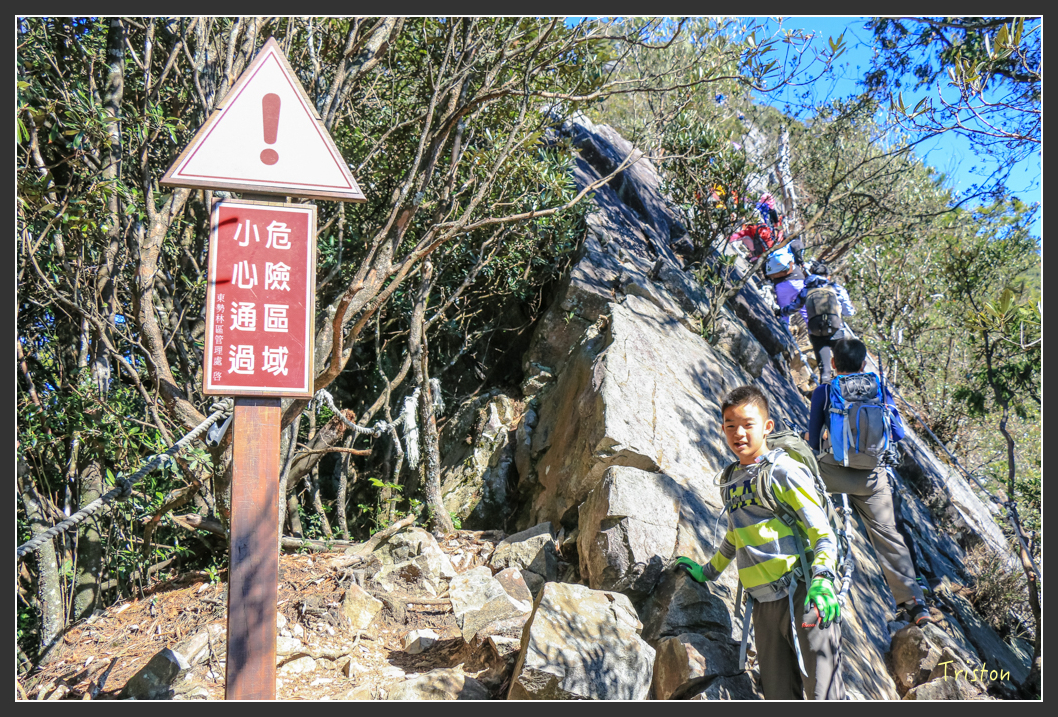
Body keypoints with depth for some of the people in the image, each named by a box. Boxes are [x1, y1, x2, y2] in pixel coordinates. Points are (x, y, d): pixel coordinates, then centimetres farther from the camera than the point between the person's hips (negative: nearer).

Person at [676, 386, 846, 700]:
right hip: (764, 604, 7)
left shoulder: (785, 471, -4)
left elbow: (824, 535, -9)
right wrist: (708, 571, 43)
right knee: (779, 696, 5)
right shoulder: (732, 482, 16)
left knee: (823, 695, -13)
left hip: (802, 598, -7)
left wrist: (822, 581, -25)